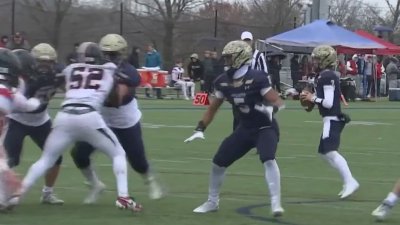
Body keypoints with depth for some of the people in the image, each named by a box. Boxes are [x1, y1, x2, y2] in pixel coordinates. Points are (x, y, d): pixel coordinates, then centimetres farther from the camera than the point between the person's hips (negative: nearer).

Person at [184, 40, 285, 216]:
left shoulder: (257, 78, -22)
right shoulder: (223, 81, -4)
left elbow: (278, 101, -22)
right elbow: (213, 107, 9)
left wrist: (271, 109, -45)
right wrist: (200, 129, 3)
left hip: (266, 128, -6)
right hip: (245, 129, 6)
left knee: (268, 160, -31)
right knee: (218, 161, 6)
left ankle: (276, 203, -25)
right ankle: (212, 202, 26)